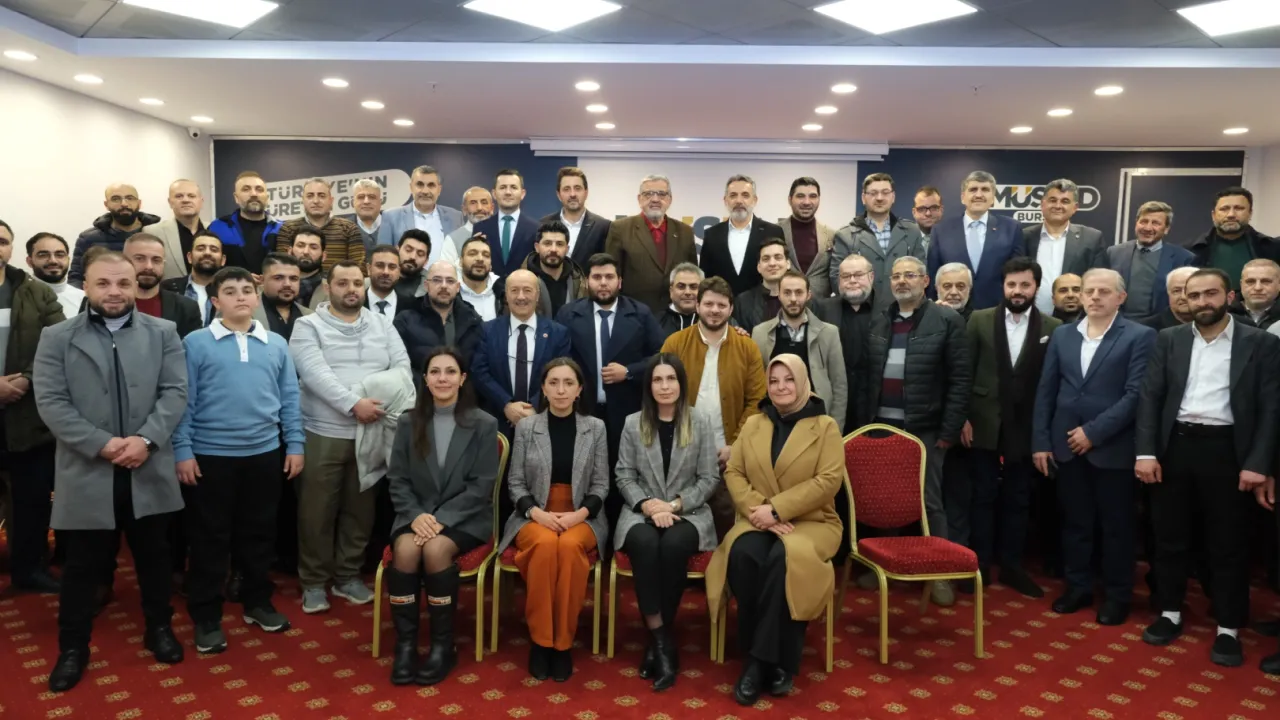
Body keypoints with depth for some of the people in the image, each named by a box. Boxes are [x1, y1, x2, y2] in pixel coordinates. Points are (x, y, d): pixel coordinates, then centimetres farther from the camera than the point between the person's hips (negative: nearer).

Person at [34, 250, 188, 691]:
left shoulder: (163, 333, 5)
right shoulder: (56, 338, 2)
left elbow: (175, 392, -2)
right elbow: (50, 402, -6)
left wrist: (146, 439, -16)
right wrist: (102, 444, -16)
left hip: (149, 471, 1)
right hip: (88, 474, -1)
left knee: (154, 558, 14)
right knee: (83, 567, 10)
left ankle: (159, 628, 32)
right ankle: (73, 647, 25)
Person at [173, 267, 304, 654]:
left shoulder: (277, 344, 5)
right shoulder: (196, 343, -4)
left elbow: (289, 398, 7)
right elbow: (183, 400, -5)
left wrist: (295, 445, 4)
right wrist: (182, 451, -9)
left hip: (264, 454, 3)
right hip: (211, 455, -3)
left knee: (259, 532, 14)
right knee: (210, 538, 6)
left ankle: (257, 602, 30)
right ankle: (206, 617, 18)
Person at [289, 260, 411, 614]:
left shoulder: (382, 324, 10)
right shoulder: (308, 326, -2)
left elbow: (401, 365, 2)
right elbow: (315, 373, -15)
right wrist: (353, 404, -24)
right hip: (322, 433, -3)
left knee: (359, 509, 11)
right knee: (317, 511, 4)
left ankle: (347, 575, 26)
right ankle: (313, 581, 19)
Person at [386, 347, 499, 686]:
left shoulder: (484, 424, -3)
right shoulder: (408, 422, 7)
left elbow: (481, 486, -7)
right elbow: (397, 480, 5)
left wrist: (442, 519, -18)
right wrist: (416, 515, -14)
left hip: (464, 517, -2)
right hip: (417, 514, 3)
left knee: (436, 550, -31)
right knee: (405, 549, -29)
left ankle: (443, 646, -16)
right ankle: (405, 644, -16)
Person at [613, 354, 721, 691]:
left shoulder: (700, 425, 4)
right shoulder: (633, 424, 7)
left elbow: (709, 479, 2)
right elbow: (624, 476, 5)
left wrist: (675, 504, -11)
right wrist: (647, 505, -12)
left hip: (687, 512, -1)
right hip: (642, 511, 1)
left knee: (673, 546, -34)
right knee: (645, 544, -34)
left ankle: (657, 639, -18)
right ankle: (662, 639, -25)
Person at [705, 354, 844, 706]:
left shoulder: (825, 426, 2)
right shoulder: (753, 425, 13)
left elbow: (829, 480, -10)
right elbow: (733, 473, 5)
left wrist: (776, 509, -17)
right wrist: (759, 511, -13)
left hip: (811, 521, -2)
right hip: (758, 520, 3)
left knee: (784, 558, -35)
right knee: (743, 554, -31)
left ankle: (770, 661, -22)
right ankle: (753, 659, -18)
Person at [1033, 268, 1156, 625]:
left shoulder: (1140, 336, -3)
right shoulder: (1062, 335, 9)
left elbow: (1136, 393, -12)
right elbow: (1046, 391, 8)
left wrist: (1094, 432, -15)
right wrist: (1040, 441, 2)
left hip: (1112, 447, -3)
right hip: (1066, 445, 4)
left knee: (1116, 526, 8)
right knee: (1075, 522, 13)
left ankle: (1117, 595, 23)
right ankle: (1078, 587, 27)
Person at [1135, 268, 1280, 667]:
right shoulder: (1168, 340, 6)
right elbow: (1150, 396, 2)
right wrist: (1146, 452, -7)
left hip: (1227, 450, -2)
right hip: (1175, 446, 2)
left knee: (1228, 544, 6)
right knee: (1170, 537, 11)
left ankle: (1228, 629, 18)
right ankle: (1170, 613, 26)